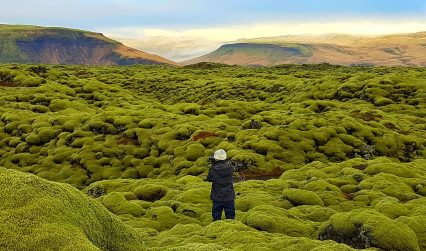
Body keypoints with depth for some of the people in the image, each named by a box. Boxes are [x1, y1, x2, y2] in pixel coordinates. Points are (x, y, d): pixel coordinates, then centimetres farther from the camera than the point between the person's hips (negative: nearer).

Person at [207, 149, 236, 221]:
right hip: (229, 198, 2)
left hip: (217, 198, -1)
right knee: (230, 217, 13)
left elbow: (209, 179, 2)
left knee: (216, 218, 11)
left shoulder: (213, 169, -15)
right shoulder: (230, 168, -10)